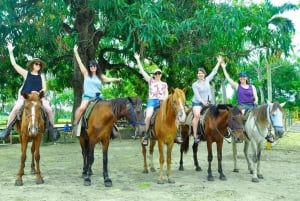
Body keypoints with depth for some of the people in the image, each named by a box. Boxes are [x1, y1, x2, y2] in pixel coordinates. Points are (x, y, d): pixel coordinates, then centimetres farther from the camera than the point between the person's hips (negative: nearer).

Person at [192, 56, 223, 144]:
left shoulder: (207, 80, 8)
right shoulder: (195, 84, -3)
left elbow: (214, 71, 12)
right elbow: (197, 95, -11)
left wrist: (219, 62, 14)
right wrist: (203, 102, -24)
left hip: (207, 103, 6)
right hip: (197, 103, -5)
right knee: (197, 115, -29)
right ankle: (195, 136, -29)